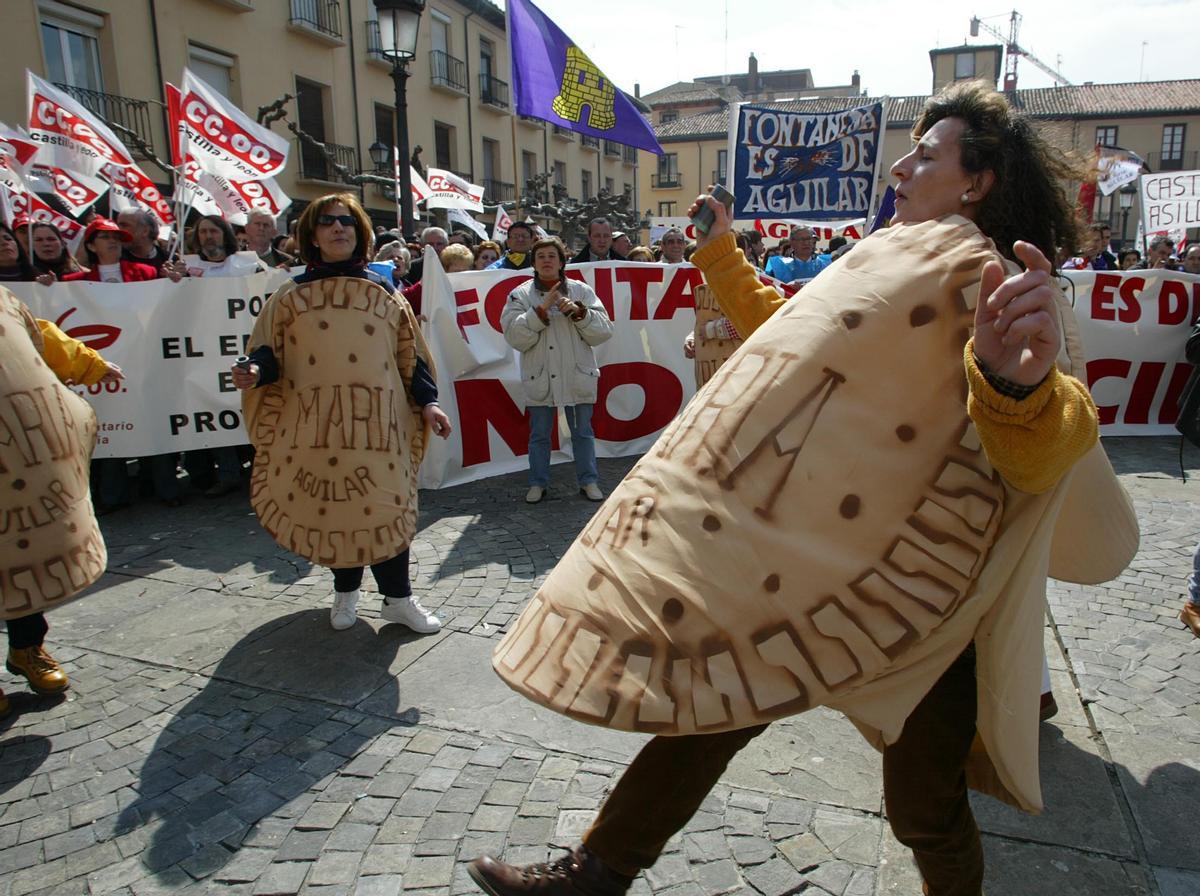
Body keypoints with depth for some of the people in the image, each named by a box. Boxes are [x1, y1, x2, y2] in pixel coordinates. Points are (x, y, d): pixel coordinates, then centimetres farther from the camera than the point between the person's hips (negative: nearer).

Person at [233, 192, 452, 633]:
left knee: (385, 507, -2)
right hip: (315, 423, 1)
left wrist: (427, 401, 0)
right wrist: (256, 372, -17)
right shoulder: (292, 295, 9)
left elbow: (409, 355, 9)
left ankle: (398, 598, 13)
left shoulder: (382, 291, 10)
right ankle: (346, 591, 28)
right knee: (330, 508, 7)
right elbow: (271, 351, 5)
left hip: (375, 420, 0)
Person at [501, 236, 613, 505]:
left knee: (583, 432, 10)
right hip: (540, 378, 0)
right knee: (539, 434, 11)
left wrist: (579, 312, -15)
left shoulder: (581, 291, 3)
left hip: (578, 376, 0)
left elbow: (603, 331, -1)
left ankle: (588, 480, 24)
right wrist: (541, 310, -17)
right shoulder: (520, 295, 1)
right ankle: (538, 483, 25)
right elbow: (515, 337, -11)